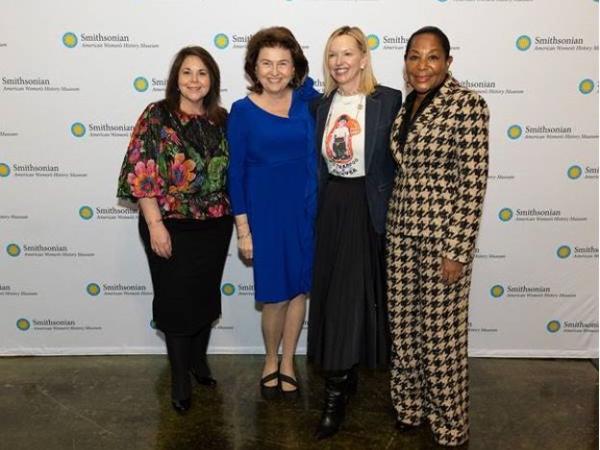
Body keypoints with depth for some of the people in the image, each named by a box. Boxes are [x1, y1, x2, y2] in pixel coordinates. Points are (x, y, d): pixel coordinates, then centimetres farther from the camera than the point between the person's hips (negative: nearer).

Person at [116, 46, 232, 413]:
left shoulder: (222, 119, 5)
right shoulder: (157, 117, -8)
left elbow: (232, 172, 11)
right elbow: (141, 174, -12)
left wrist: (238, 217, 9)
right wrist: (155, 225, -17)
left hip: (215, 227, 4)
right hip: (172, 227, -4)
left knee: (207, 295, 16)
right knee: (176, 299, 6)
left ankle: (199, 358, 38)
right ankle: (180, 375, 24)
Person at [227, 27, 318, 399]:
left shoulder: (307, 101, 0)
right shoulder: (243, 111, -6)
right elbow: (236, 172, -4)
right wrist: (243, 228, -6)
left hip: (305, 210, 3)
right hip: (265, 212, -3)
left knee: (299, 288, 12)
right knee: (275, 294, 4)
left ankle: (288, 361, 32)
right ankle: (271, 359, 32)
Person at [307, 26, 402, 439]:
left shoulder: (388, 100, -7)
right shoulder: (322, 105, 7)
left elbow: (399, 159, -7)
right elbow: (319, 163, 13)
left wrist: (394, 214, -9)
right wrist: (317, 210, 8)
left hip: (370, 207, -4)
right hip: (332, 208, 5)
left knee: (355, 294, 0)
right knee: (332, 293, 9)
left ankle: (338, 392, 11)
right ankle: (344, 378, 26)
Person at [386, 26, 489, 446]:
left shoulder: (467, 104, -12)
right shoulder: (408, 104, 10)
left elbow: (474, 181, -15)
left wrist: (458, 251, -17)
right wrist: (394, 225, 15)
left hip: (442, 232, -7)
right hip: (402, 230, 7)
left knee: (441, 331, 5)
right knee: (404, 324, 15)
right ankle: (410, 406, 35)